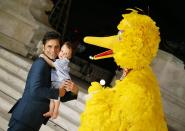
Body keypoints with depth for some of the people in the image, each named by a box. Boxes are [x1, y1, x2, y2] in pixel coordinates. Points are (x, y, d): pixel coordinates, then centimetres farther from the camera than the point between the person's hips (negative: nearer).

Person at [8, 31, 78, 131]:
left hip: (34, 121, 9)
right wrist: (58, 92, -16)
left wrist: (74, 92, -5)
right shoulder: (41, 63, -14)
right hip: (24, 117, -9)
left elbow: (61, 97, 15)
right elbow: (35, 90, -28)